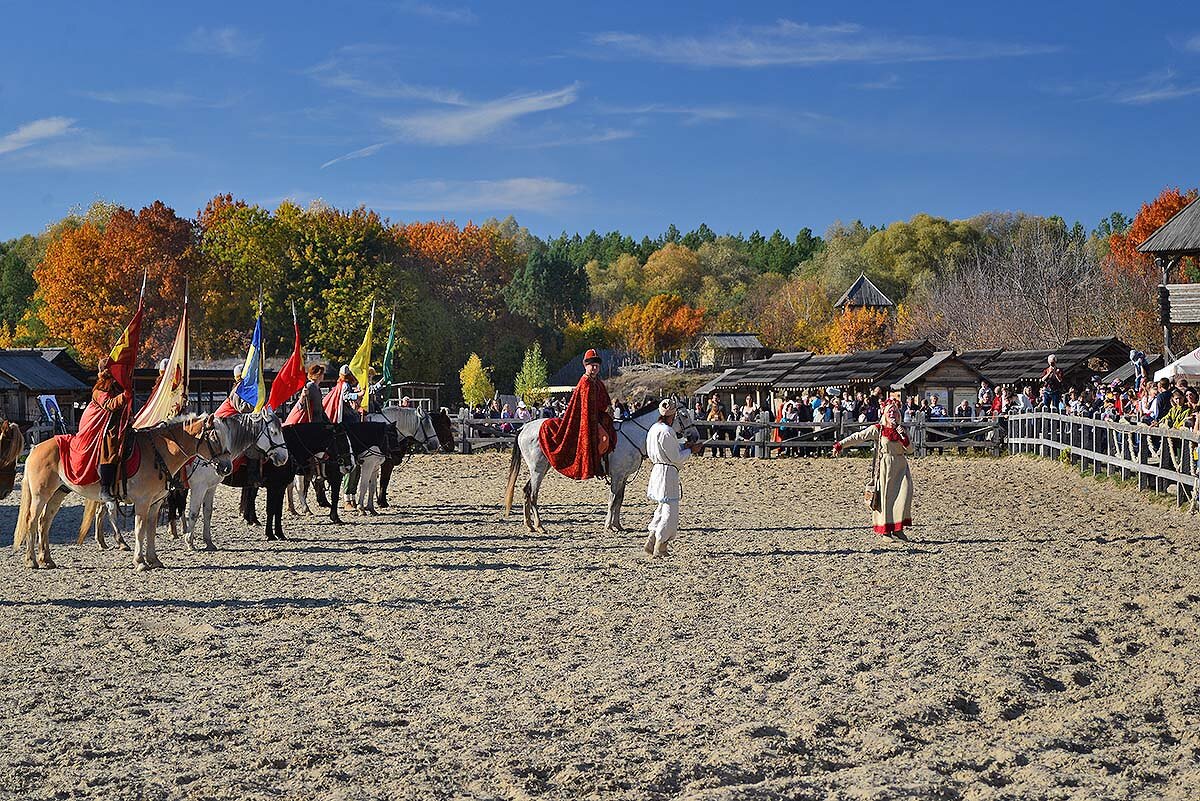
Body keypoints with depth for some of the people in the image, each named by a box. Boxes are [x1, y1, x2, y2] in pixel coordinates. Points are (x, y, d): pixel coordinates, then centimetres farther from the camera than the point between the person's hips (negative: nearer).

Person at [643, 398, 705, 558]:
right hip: (668, 473, -10)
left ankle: (650, 544, 20)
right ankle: (659, 549, 3)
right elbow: (676, 459, -16)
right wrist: (690, 450, -2)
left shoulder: (654, 429, 10)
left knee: (663, 508, 20)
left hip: (657, 470, 10)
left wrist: (684, 447, 17)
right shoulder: (667, 432, -19)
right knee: (670, 511, -1)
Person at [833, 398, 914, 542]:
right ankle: (885, 531, 3)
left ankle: (897, 529, 1)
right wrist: (840, 445, -20)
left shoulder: (902, 430, 9)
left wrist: (903, 436, -11)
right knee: (885, 497, -3)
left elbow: (910, 450, 5)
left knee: (904, 493, -8)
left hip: (900, 467, 4)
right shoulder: (877, 429, -3)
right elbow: (858, 437, -11)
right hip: (884, 467, -4)